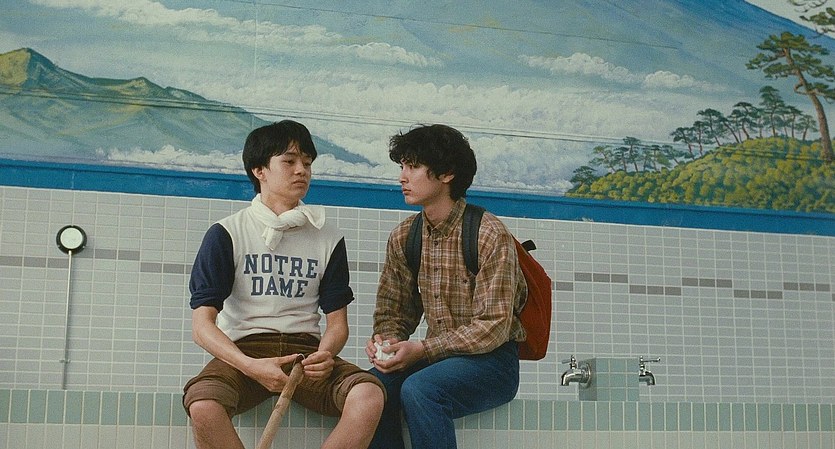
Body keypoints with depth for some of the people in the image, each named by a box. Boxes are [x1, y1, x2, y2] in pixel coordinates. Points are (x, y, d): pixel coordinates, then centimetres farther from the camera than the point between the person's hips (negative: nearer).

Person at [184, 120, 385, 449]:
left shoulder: (328, 239, 11)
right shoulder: (226, 234, 3)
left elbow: (337, 321, 11)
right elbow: (202, 325, -4)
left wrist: (325, 354, -14)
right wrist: (251, 366, -22)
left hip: (305, 350, 2)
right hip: (243, 350, -2)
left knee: (369, 395, -29)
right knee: (203, 405, -35)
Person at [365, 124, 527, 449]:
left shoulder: (490, 235, -14)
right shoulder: (402, 237, 5)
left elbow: (493, 327, -17)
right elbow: (393, 310, 12)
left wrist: (421, 349, -22)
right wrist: (385, 340, -12)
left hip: (491, 361, -5)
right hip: (436, 356, 5)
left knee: (418, 389, -33)